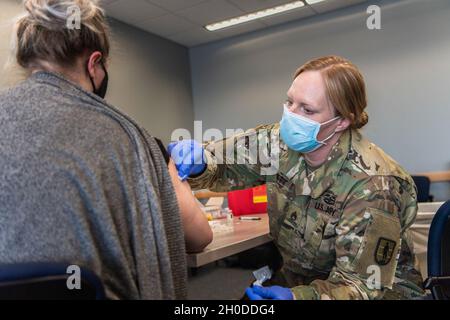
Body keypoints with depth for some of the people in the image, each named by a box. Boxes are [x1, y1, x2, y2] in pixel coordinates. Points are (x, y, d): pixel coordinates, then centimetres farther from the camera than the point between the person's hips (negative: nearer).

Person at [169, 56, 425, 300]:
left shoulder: (370, 186, -25)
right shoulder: (280, 142, -12)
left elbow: (363, 284, -22)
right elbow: (218, 160, -5)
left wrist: (298, 296, -39)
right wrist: (197, 163, -27)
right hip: (298, 278, 4)